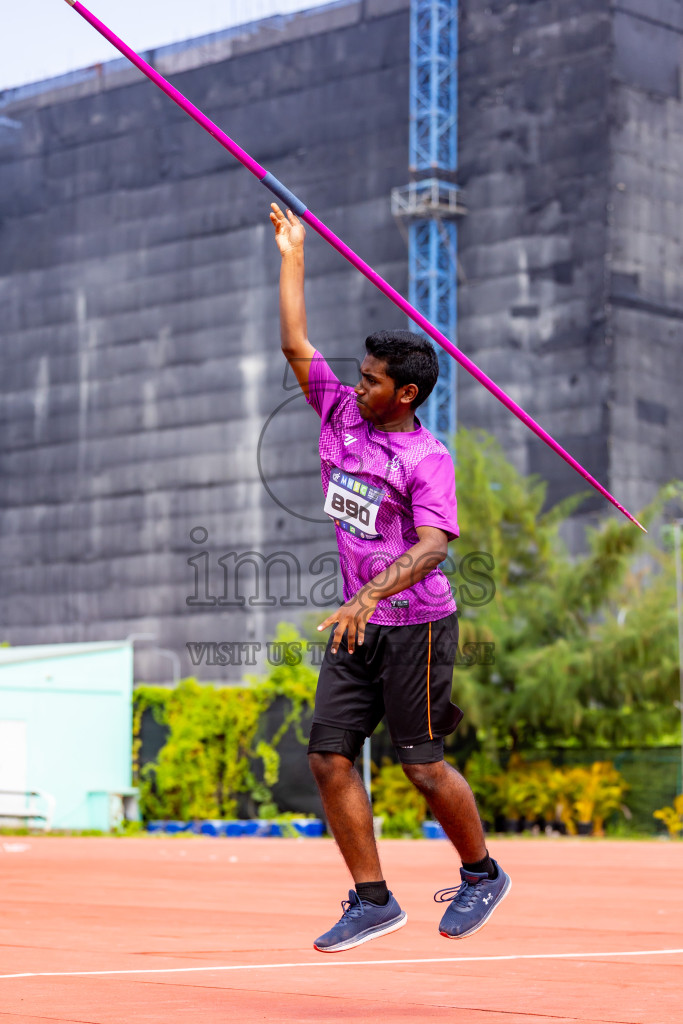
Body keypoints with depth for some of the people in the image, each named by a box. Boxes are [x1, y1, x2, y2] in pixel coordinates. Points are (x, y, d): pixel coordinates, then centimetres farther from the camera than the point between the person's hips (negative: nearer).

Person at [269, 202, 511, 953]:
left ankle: (481, 875, 22)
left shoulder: (428, 459, -14)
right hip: (356, 626, 7)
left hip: (414, 627, -7)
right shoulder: (342, 415, 6)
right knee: (329, 757, 0)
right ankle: (372, 901, 7)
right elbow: (295, 345, 11)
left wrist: (370, 595, -39)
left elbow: (432, 547, -25)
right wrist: (291, 256, 11)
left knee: (422, 765, -2)